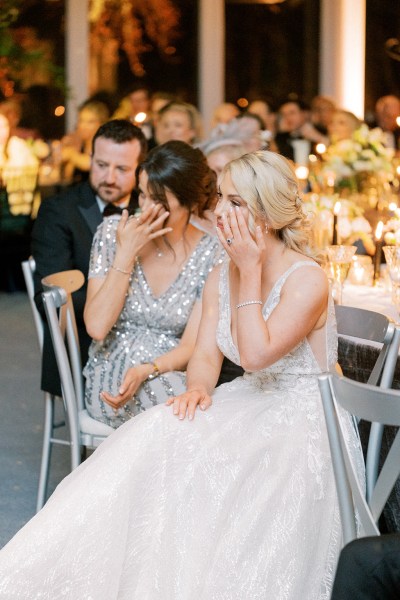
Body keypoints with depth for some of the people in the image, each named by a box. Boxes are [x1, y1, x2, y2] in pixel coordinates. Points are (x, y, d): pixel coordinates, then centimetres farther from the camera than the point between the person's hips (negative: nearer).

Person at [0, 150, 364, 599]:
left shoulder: (307, 280, -17)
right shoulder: (221, 277, 6)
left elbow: (256, 354, -25)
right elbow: (206, 356, 6)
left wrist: (251, 270, -21)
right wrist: (198, 387, -18)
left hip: (305, 420, -6)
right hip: (249, 405, 6)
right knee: (156, 445, -20)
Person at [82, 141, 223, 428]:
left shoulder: (213, 253, -5)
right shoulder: (113, 231, -3)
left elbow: (191, 347, -7)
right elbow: (97, 326, -9)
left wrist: (146, 371, -26)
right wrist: (126, 253, -15)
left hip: (171, 373, 1)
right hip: (110, 379, 0)